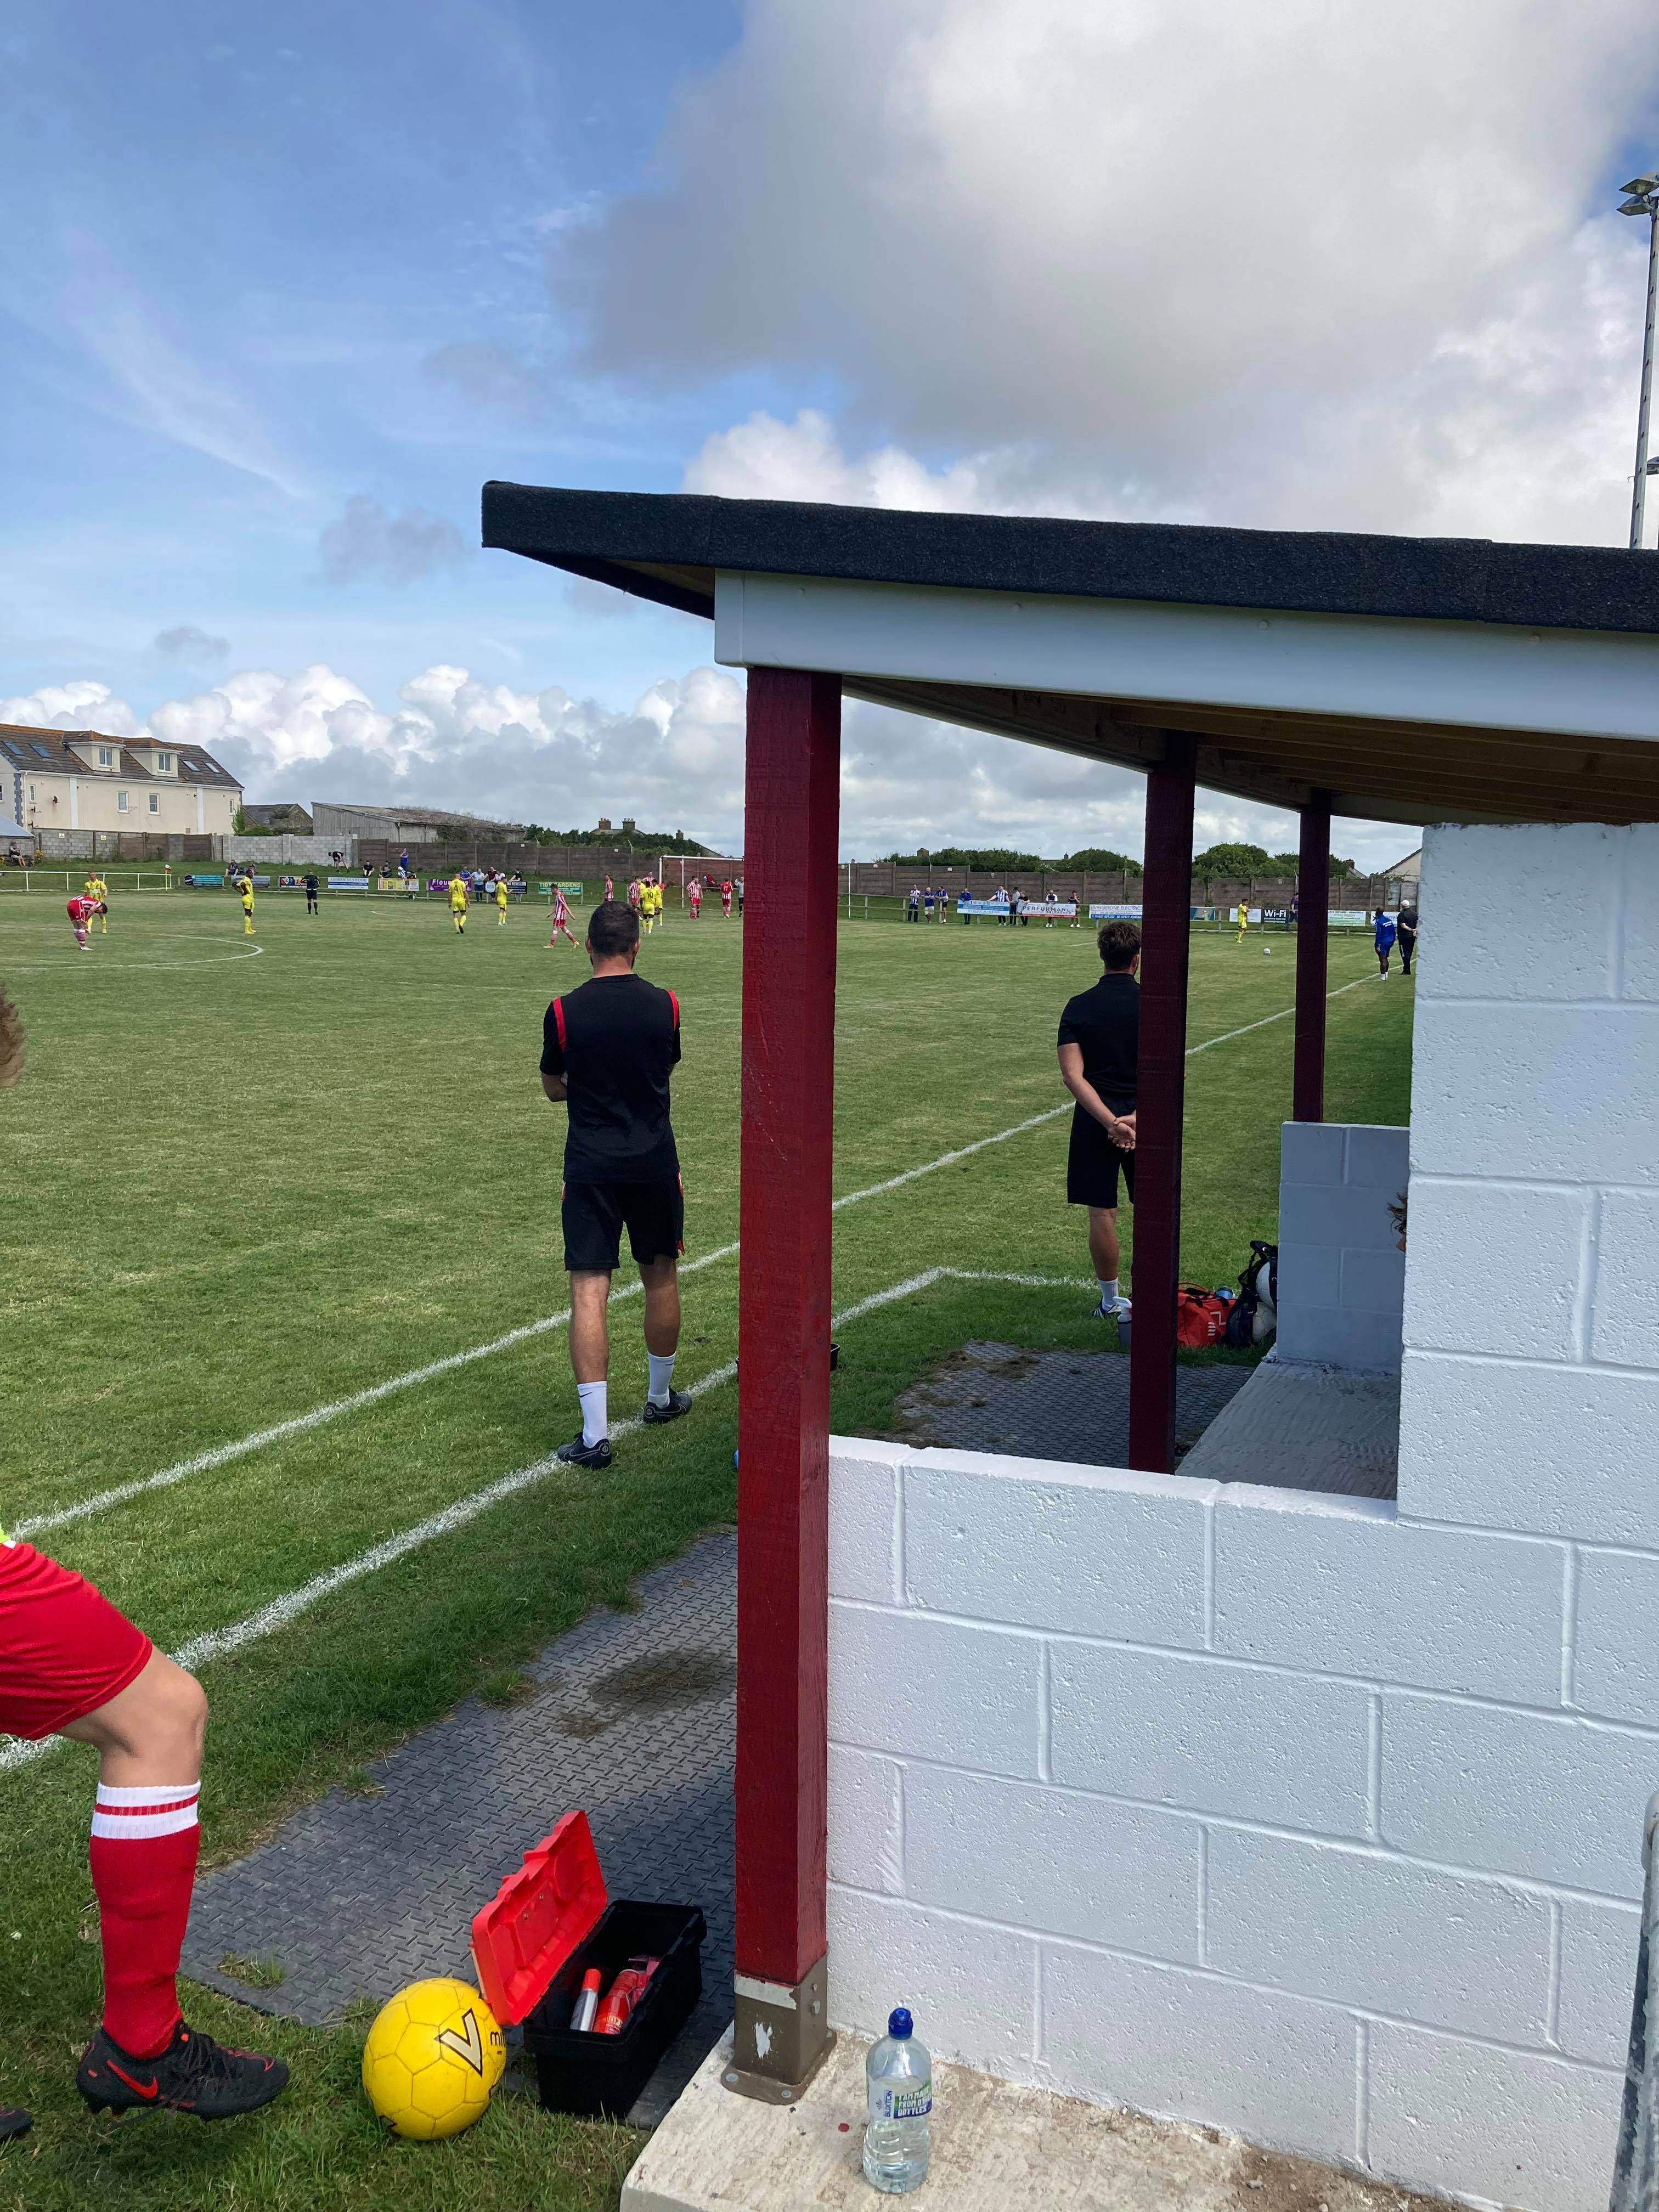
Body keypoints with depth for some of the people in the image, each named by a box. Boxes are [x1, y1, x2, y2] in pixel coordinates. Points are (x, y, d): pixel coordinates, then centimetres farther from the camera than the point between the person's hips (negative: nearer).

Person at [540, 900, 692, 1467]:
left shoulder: (564, 1012, -7)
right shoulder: (664, 1006, -4)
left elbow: (553, 1087, 6)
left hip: (589, 1168, -2)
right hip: (655, 1165, 2)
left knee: (589, 1291, -2)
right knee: (661, 1278, 19)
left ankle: (595, 1433, -7)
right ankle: (661, 1396, 36)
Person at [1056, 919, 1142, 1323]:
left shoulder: (1078, 1007, -4)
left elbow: (1073, 1076, -13)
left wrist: (1110, 1121, -16)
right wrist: (1136, 1117, -15)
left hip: (1096, 1121, 0)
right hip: (1145, 1119, 0)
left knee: (1102, 1213, 7)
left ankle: (1111, 1301, 16)